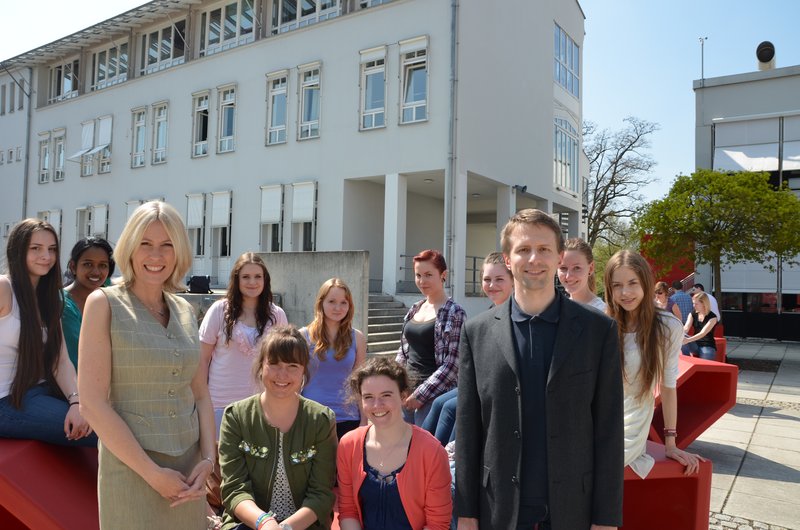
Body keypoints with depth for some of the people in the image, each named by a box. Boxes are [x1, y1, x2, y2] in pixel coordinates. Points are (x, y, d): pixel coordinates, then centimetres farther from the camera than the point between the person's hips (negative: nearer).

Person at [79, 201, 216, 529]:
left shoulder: (185, 311, 7)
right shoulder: (104, 304, -7)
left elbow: (200, 394, 9)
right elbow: (92, 402, -13)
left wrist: (208, 459, -5)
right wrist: (153, 473, -14)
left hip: (187, 474, 5)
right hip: (131, 471, -4)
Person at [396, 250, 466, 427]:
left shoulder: (454, 313, -9)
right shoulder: (415, 310, 11)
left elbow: (453, 364, -14)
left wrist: (421, 394, -14)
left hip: (434, 396, -6)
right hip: (406, 394, 6)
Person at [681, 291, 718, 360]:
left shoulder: (712, 317, -13)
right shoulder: (693, 314, 3)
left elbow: (703, 333, -25)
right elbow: (686, 328, -11)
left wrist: (688, 340, -41)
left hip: (708, 346, -4)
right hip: (695, 344, 4)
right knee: (682, 338, -26)